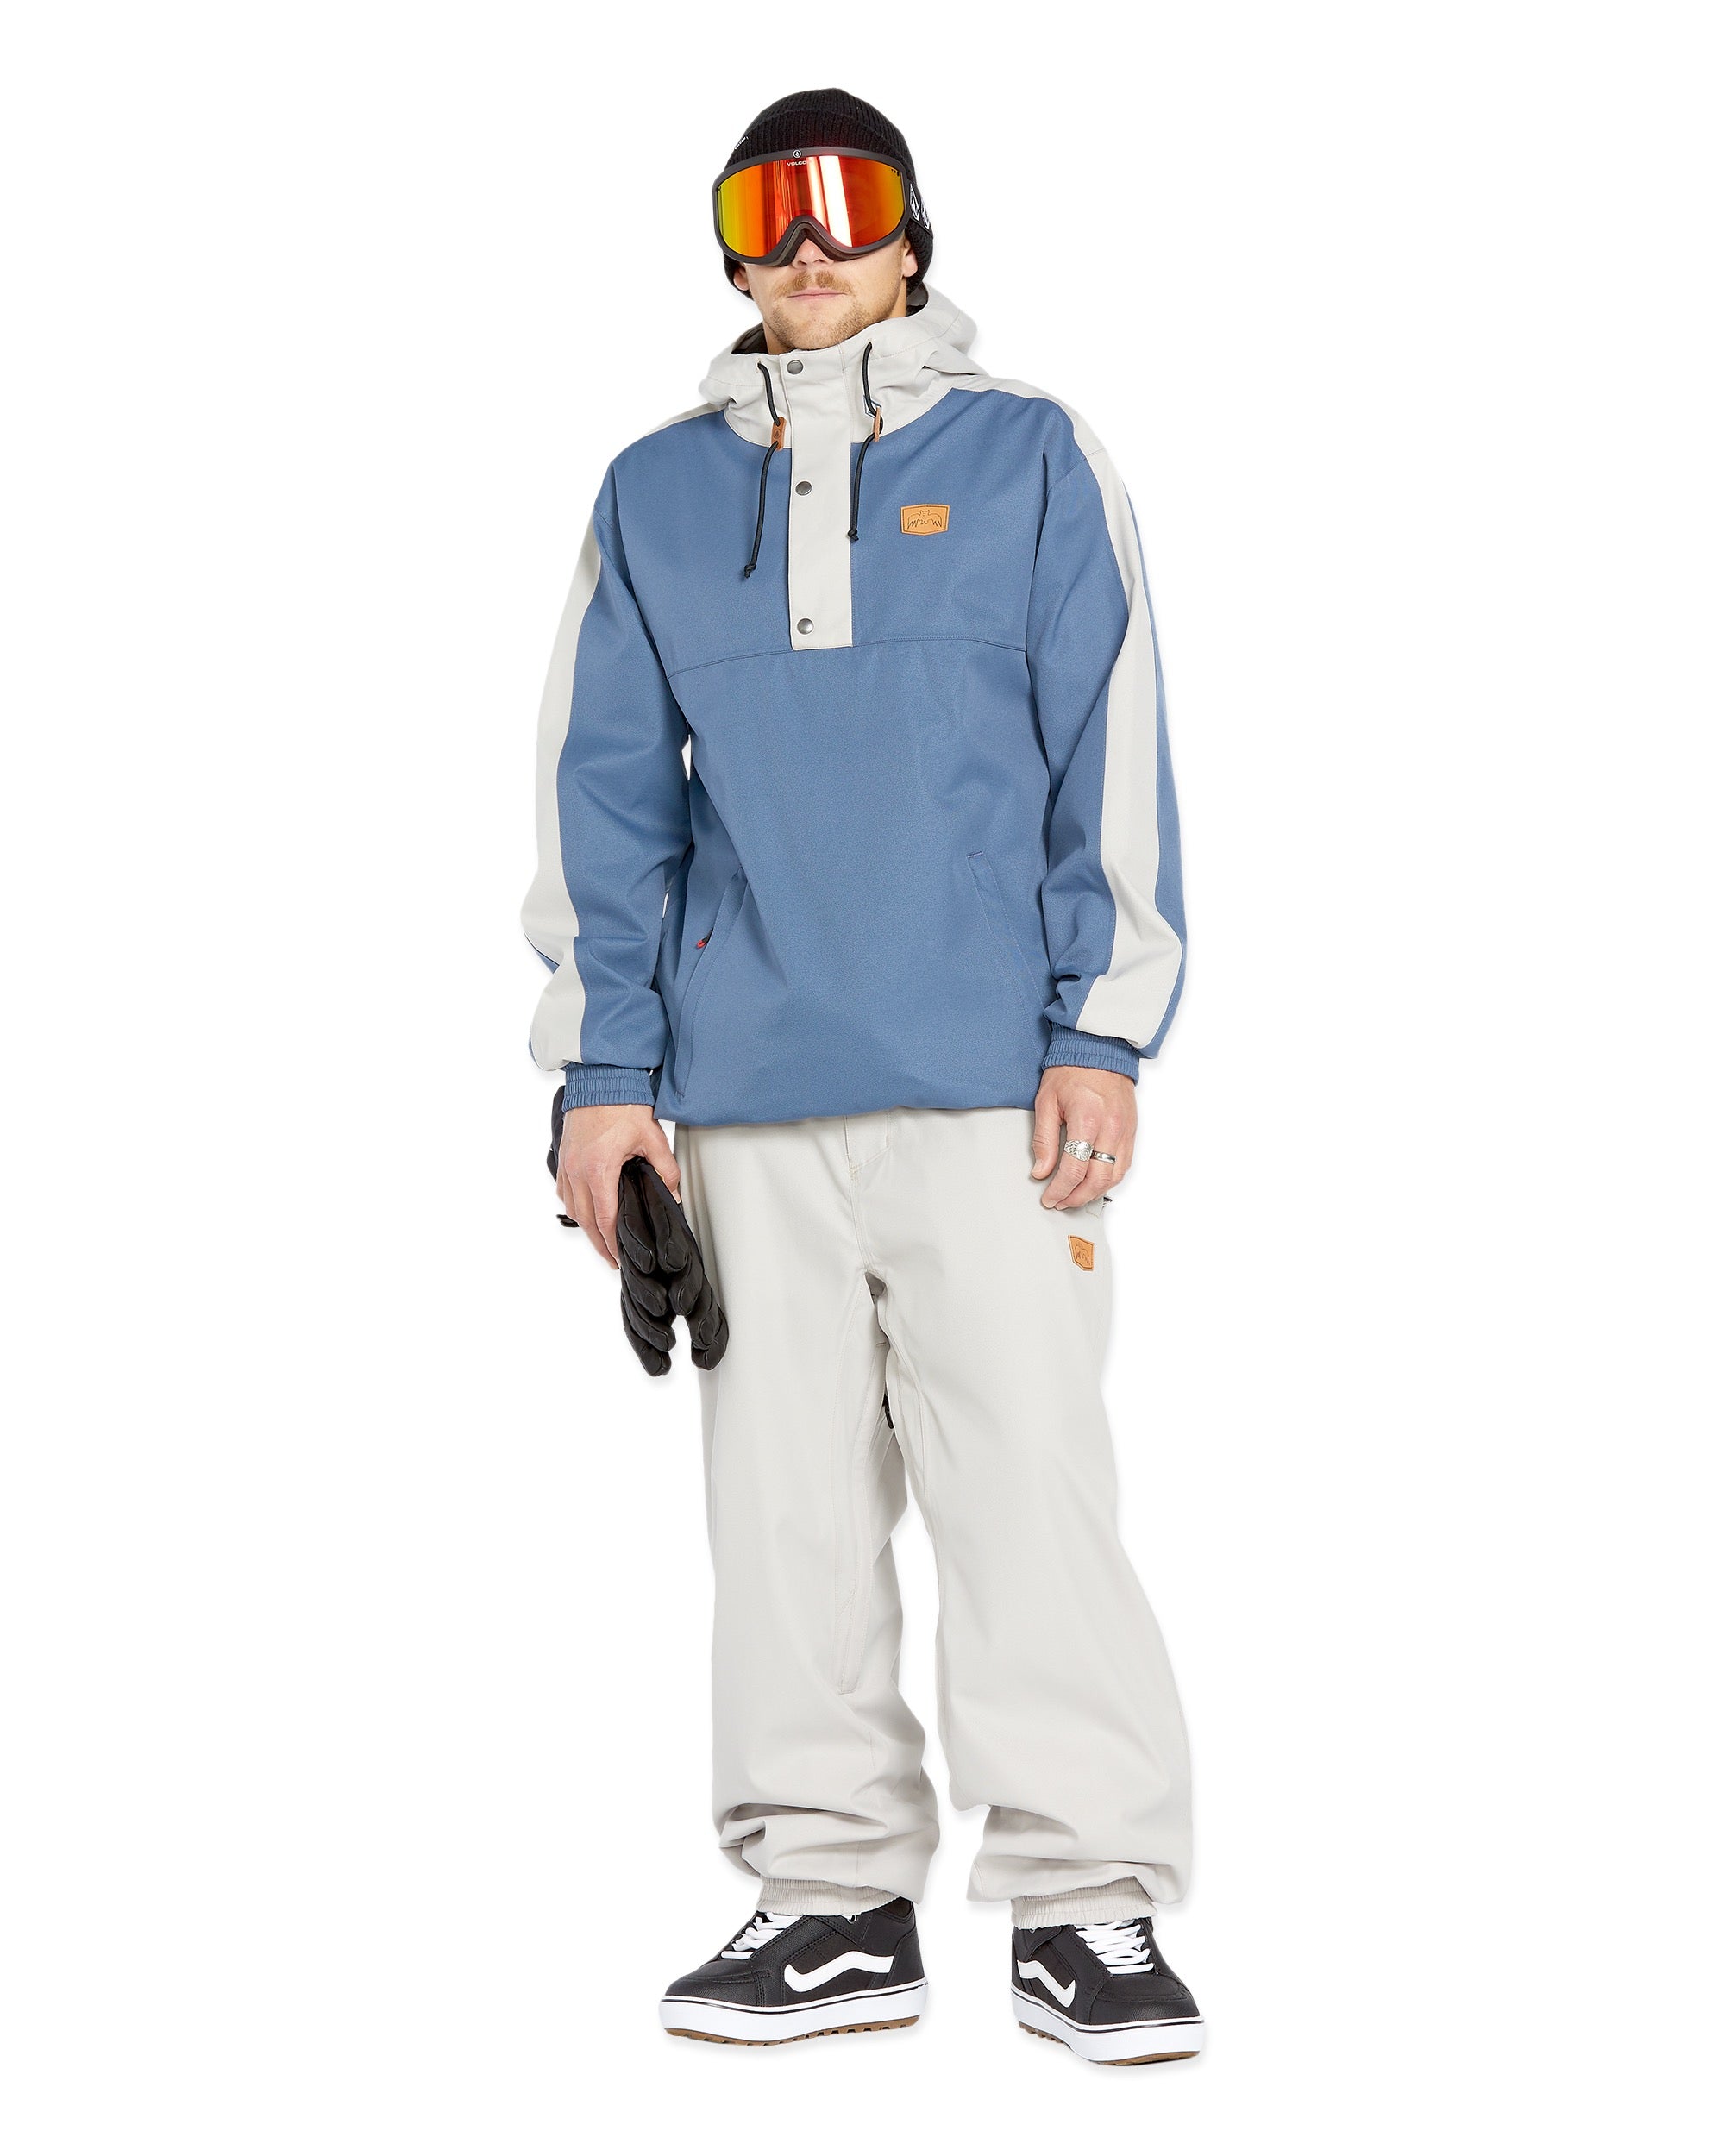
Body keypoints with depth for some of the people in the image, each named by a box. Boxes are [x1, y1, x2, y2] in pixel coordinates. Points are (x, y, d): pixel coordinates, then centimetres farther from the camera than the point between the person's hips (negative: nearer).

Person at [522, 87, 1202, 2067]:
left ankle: (1083, 1900, 2)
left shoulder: (1025, 457, 8)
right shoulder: (656, 492, 14)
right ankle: (832, 1895, 15)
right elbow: (604, 788, 12)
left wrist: (1101, 1033, -5)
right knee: (785, 1495, 5)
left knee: (1028, 1474, -6)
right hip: (743, 1090, 3)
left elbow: (1109, 751, 3)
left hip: (988, 1079, -3)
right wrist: (603, 1068, 5)